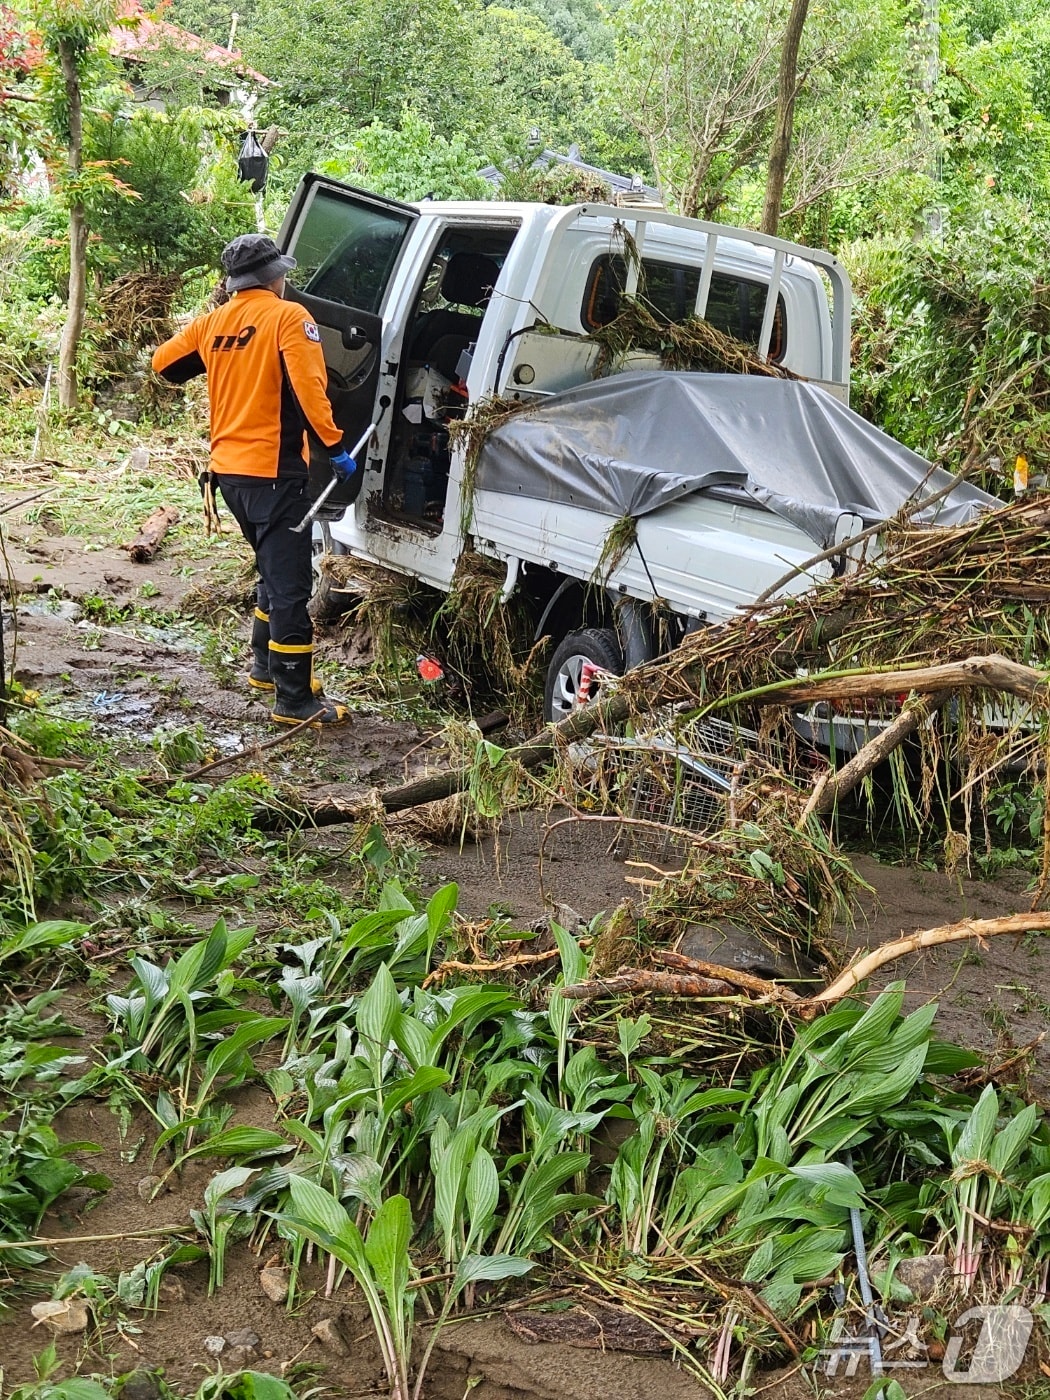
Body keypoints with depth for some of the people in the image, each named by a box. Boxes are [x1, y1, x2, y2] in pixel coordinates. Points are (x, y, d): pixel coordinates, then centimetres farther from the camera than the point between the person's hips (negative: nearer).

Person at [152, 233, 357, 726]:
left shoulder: (213, 322, 10)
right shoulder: (288, 317, -9)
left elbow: (164, 362, 18)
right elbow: (308, 387, -19)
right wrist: (335, 446, -14)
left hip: (229, 469, 8)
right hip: (274, 469, -8)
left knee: (273, 571, 24)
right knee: (290, 583, -5)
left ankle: (266, 666, 33)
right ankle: (295, 699, -4)